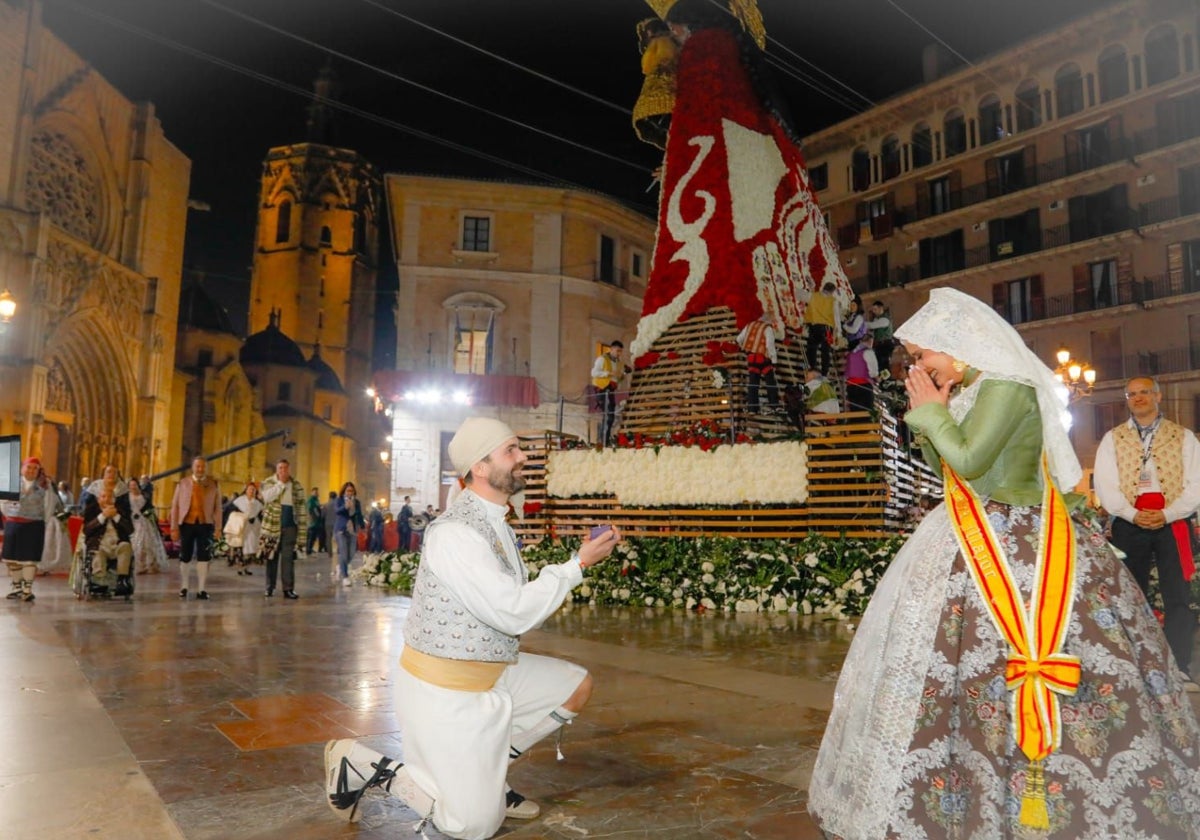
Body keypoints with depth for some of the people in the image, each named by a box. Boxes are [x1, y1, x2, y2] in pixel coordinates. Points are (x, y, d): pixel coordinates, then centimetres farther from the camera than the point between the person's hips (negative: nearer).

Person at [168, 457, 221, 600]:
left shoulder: (213, 485, 5)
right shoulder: (183, 483, 4)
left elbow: (218, 507, 3)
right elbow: (175, 506, 2)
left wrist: (218, 527, -4)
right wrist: (174, 528, -3)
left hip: (205, 524, -1)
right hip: (187, 524, 1)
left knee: (203, 557, -2)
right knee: (185, 557, 11)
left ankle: (202, 590, 2)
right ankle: (183, 587, 27)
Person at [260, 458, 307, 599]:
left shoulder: (297, 486, 5)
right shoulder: (268, 483, 1)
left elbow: (301, 507, 5)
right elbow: (267, 497, -20)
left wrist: (303, 527, 0)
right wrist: (281, 483, -18)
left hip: (290, 526, 0)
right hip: (272, 526, 0)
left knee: (288, 557, -3)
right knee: (272, 557, 7)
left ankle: (288, 588, -2)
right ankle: (270, 587, 17)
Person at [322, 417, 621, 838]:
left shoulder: (494, 521, 5)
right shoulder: (455, 532, -25)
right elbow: (513, 612, -25)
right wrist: (578, 564, -19)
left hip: (490, 672, 9)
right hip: (443, 688, -9)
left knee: (578, 685, 12)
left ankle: (485, 773, 17)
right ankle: (364, 765, 10)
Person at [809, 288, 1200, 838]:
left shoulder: (1007, 385, -13)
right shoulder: (969, 392, 14)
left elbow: (968, 460, -22)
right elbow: (945, 469, 18)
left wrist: (931, 409, -9)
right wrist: (929, 414, 8)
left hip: (1016, 549, -9)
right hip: (972, 545, 9)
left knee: (1001, 662, -8)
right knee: (962, 658, 10)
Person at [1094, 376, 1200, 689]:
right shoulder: (1112, 439, 10)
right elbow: (1104, 485, 1)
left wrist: (1167, 514, -14)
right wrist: (1133, 514, -14)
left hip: (1172, 525, -1)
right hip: (1128, 526, 1)